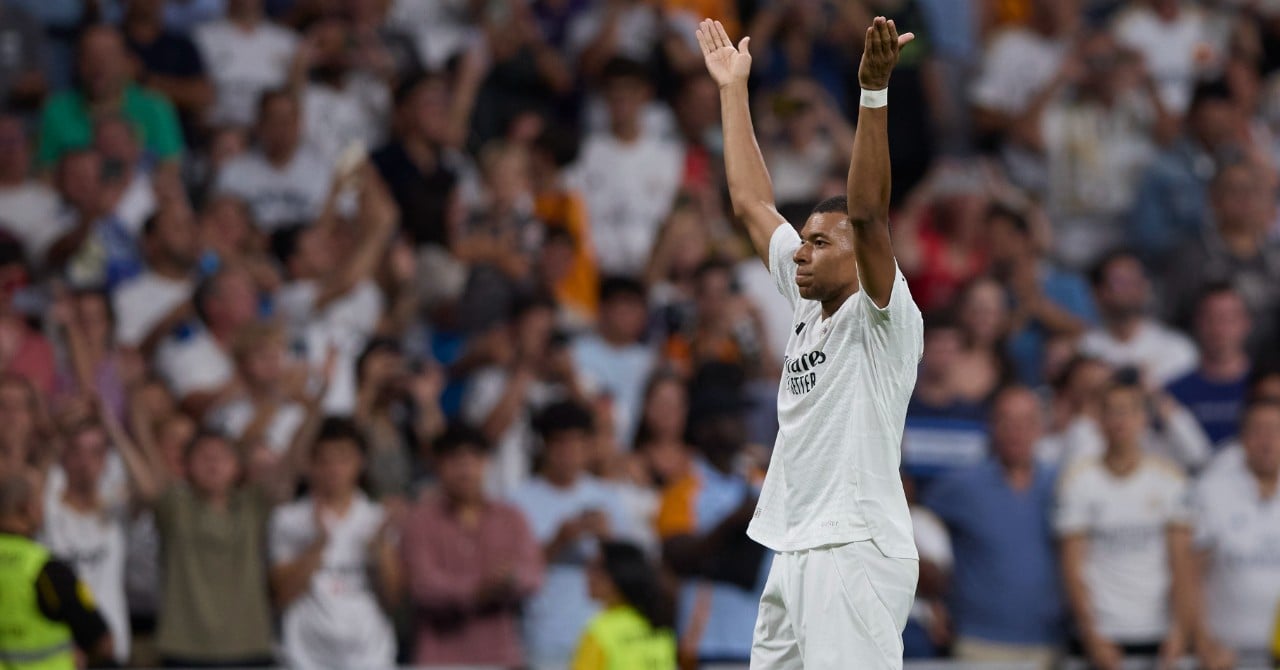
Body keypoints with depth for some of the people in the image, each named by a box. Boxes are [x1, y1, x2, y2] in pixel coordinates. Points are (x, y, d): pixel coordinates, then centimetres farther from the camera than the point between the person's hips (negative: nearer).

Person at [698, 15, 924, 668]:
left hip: (857, 555, -9)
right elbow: (753, 204, 22)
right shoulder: (810, 307, 15)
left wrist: (873, 91, -30)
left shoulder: (882, 319, -6)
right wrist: (733, 90, 25)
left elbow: (868, 215, -22)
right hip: (795, 555, 9)